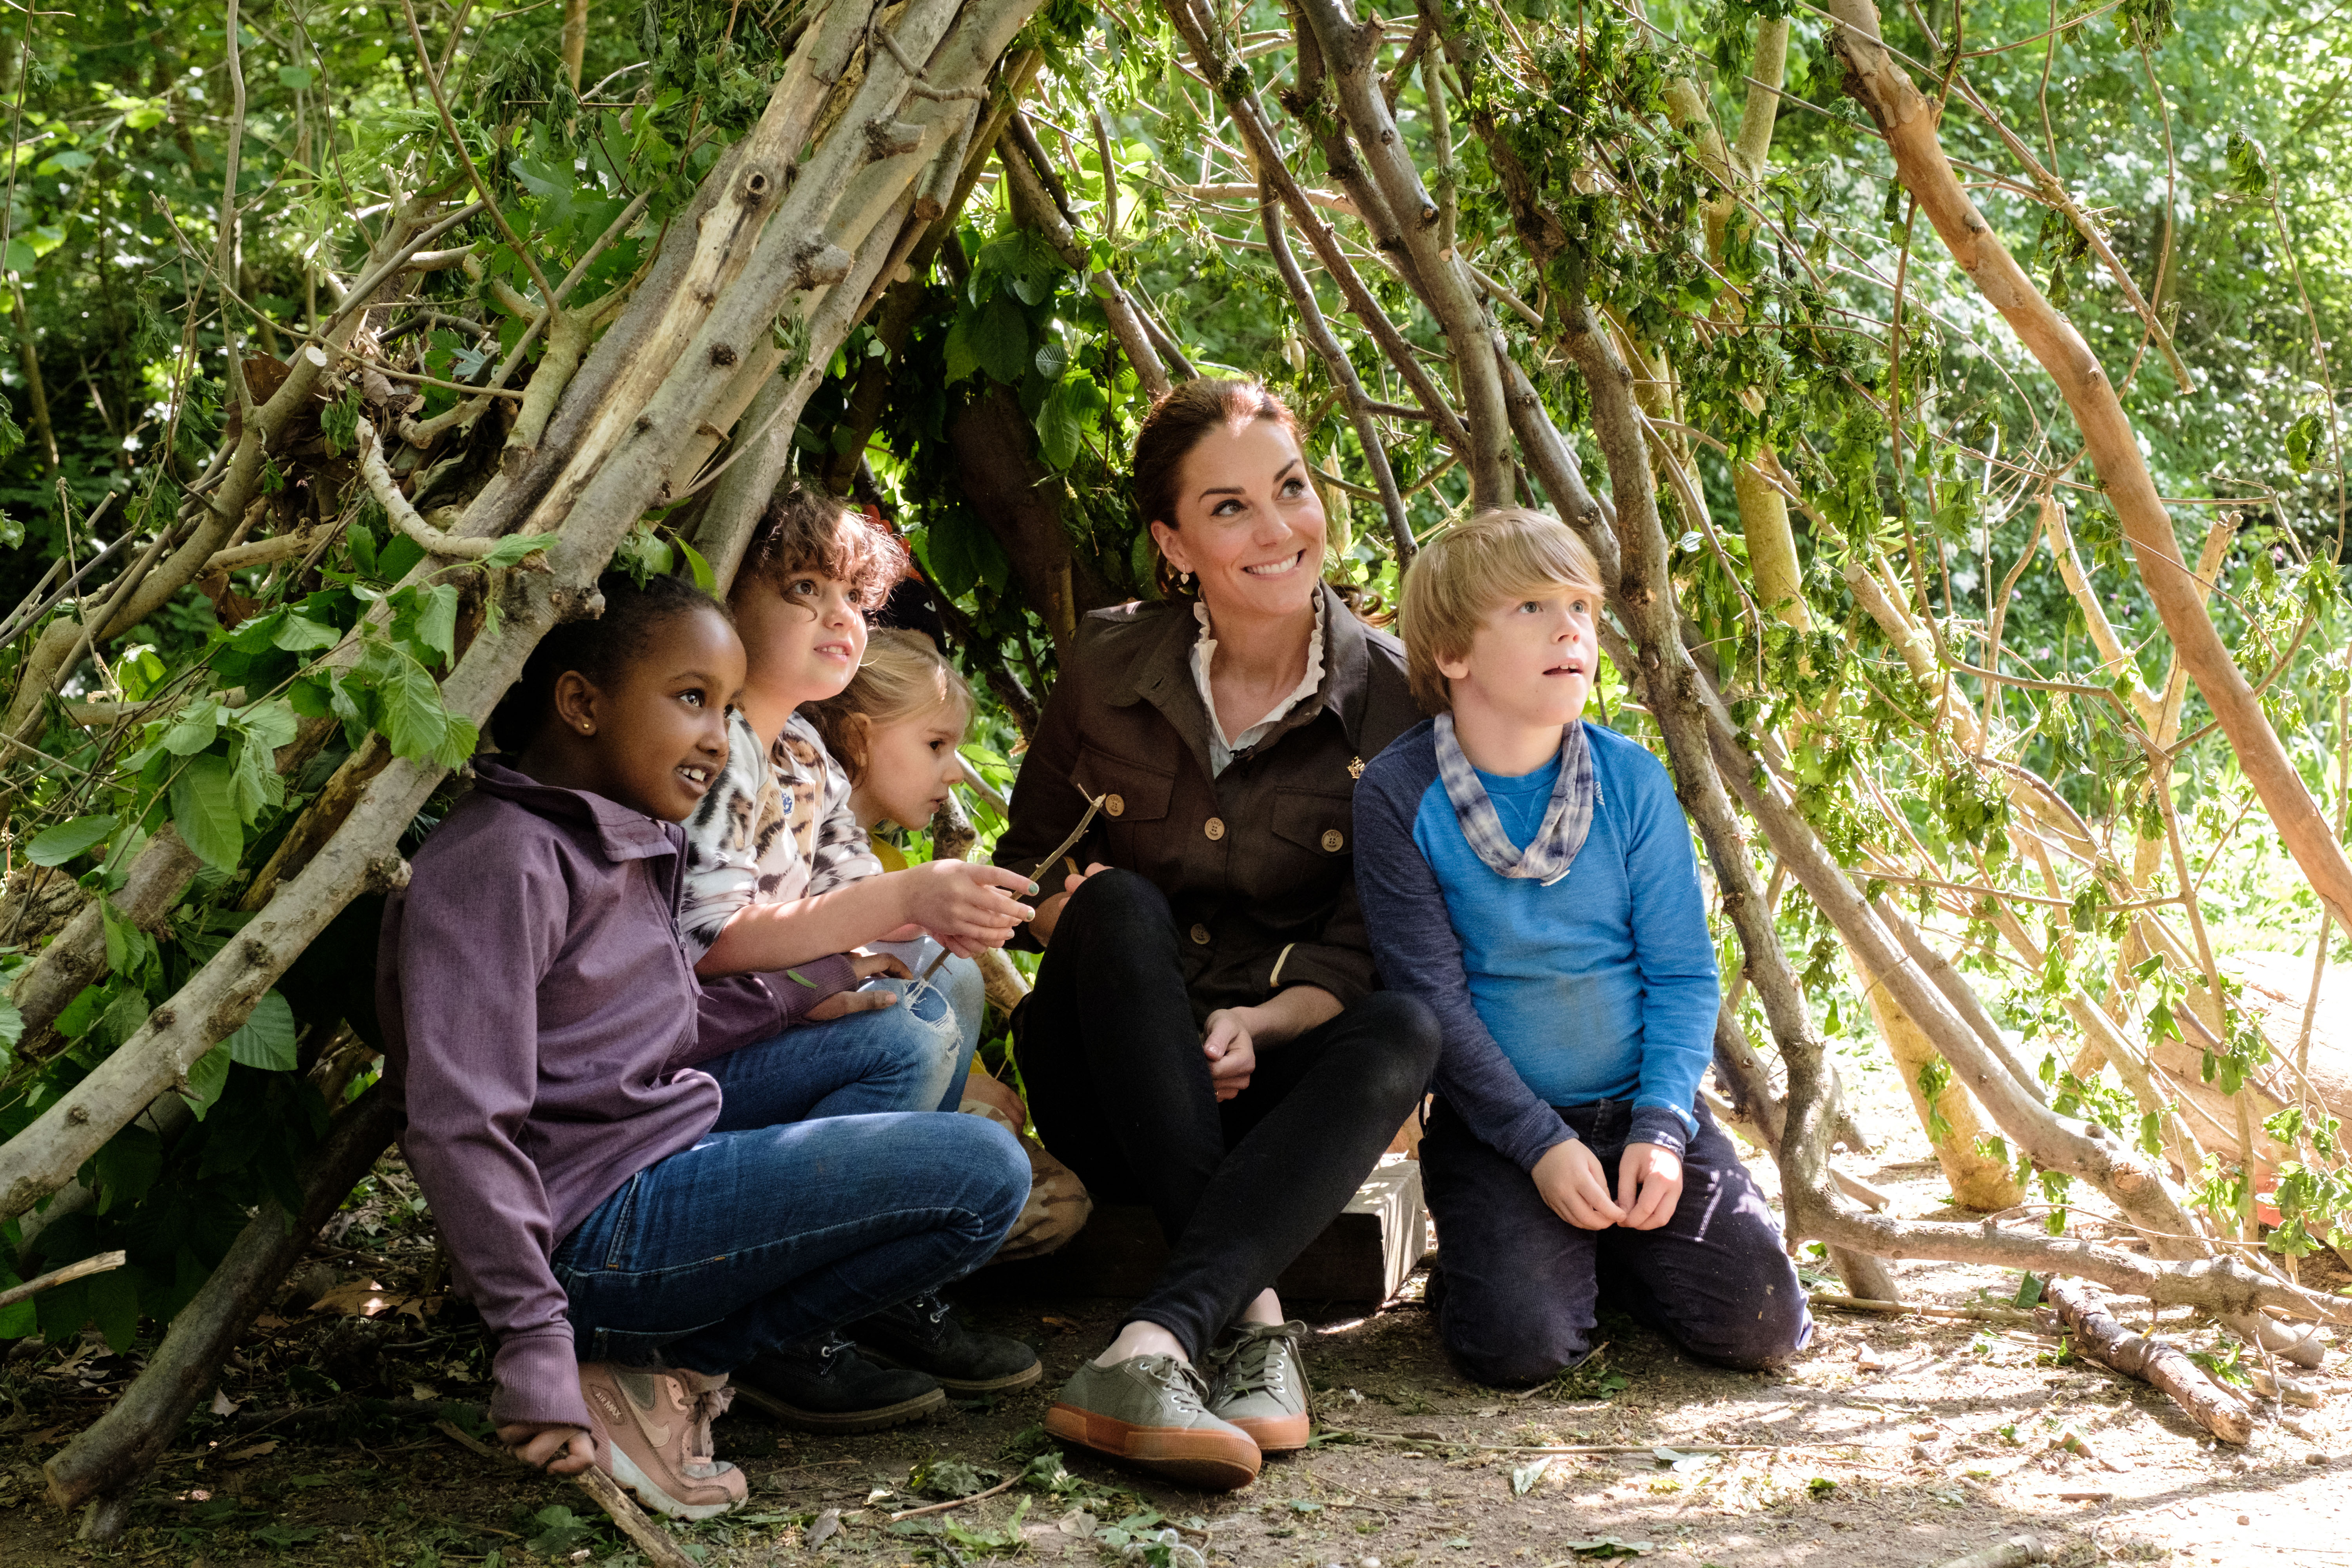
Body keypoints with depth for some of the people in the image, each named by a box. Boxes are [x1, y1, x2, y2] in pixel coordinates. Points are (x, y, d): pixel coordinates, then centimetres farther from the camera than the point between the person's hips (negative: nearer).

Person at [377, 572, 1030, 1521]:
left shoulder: (631, 847, 15)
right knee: (984, 1174, -15)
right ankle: (671, 1367, -9)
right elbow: (459, 1128, -21)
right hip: (598, 1227, -10)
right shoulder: (503, 860, -16)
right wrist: (536, 1351, -22)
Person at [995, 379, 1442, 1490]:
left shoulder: (1389, 698, -5)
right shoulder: (1108, 668, -2)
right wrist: (1070, 912, -18)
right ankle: (1252, 1317, -41)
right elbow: (1025, 866, 7)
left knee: (1405, 1033, -32)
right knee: (1124, 907, -30)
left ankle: (1154, 1346, -48)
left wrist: (1260, 1022, -25)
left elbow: (1362, 946, -4)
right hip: (1113, 1085, 0)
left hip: (1264, 1079, 0)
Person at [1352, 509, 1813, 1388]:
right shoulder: (1399, 795, -10)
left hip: (1641, 1111, 3)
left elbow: (1683, 973, 0)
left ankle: (1613, 1246, 17)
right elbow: (1431, 994, -10)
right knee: (1521, 1343, -23)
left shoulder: (1632, 781, -1)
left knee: (1758, 1321, -12)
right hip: (1496, 1124, -3)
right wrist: (1541, 1143, -16)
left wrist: (1660, 1126, -14)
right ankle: (1479, 1246, 11)